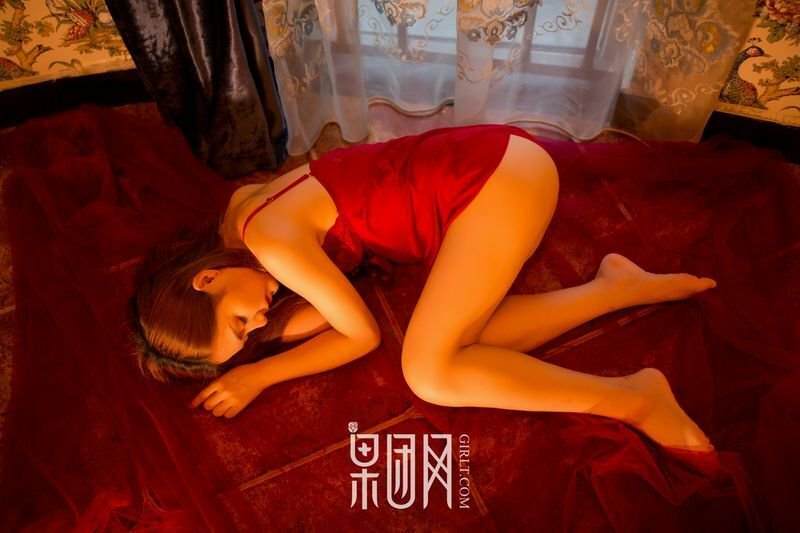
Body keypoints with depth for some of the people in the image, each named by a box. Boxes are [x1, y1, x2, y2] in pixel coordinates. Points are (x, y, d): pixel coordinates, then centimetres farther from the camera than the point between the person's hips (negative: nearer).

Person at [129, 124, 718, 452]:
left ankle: (634, 396, -5)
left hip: (495, 173, -9)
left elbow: (363, 334, -7)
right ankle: (620, 288, 5)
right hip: (483, 171, 9)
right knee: (460, 345, -5)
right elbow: (329, 309, 10)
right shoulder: (242, 208, 9)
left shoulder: (267, 239, -18)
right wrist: (246, 344, 0)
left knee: (429, 372, -15)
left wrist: (258, 377, -3)